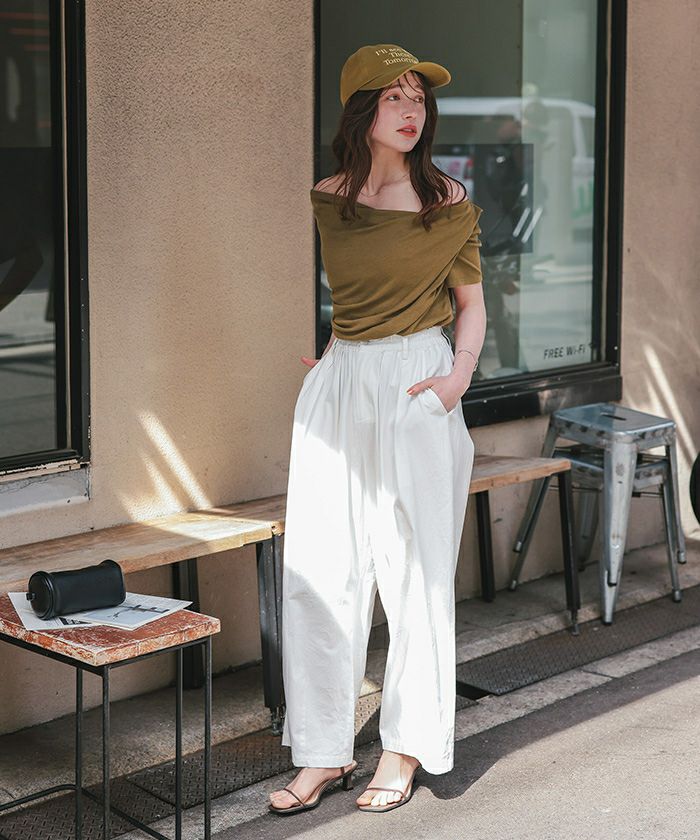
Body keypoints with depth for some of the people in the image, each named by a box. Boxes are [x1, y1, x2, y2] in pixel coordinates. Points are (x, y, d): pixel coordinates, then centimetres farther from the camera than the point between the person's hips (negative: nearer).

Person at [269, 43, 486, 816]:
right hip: (339, 387, 3)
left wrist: (461, 371, -9)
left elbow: (471, 300, 6)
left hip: (417, 387, -3)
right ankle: (324, 751, 10)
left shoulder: (445, 199, 1)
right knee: (317, 571, 0)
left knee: (414, 570, 1)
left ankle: (407, 747, 15)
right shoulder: (324, 201, 7)